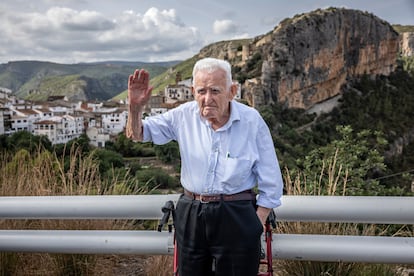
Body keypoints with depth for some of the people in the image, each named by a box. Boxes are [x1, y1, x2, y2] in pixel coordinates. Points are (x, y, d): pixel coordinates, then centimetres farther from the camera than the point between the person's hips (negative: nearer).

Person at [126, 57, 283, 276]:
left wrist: (255, 227, -8)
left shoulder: (251, 121, -11)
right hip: (190, 216, 3)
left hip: (236, 219, -3)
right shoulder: (184, 115, -4)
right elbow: (137, 134, 7)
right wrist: (135, 107, -14)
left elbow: (271, 186, -5)